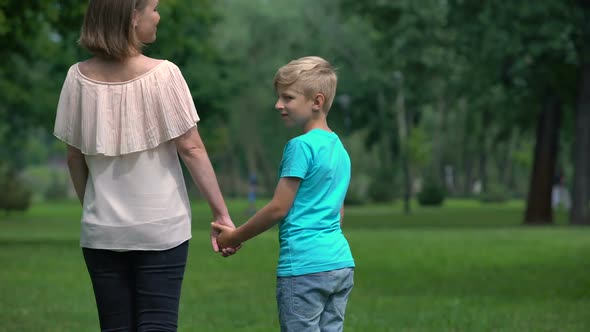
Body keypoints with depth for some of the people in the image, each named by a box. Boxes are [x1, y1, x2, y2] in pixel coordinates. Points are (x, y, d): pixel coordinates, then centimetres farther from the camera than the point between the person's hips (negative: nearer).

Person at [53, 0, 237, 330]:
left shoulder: (79, 78, -2)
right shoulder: (162, 74, -11)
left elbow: (75, 157, 5)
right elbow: (191, 149, -9)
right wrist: (221, 213, -3)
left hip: (102, 229, 3)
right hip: (161, 228, -3)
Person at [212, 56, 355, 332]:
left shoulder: (301, 146, -10)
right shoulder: (340, 149, 15)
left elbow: (279, 208, -11)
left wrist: (235, 237, 1)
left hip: (304, 267, -8)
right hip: (341, 263, 8)